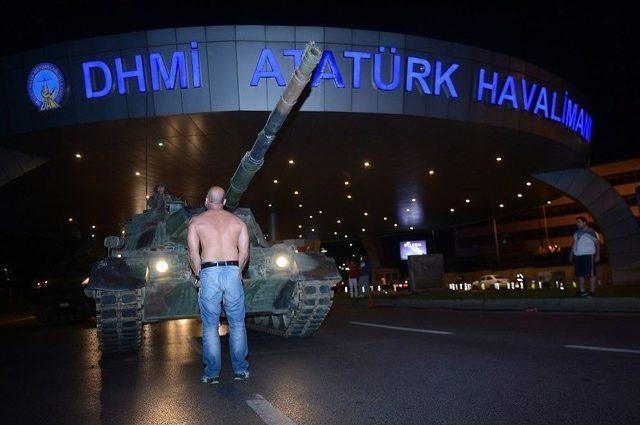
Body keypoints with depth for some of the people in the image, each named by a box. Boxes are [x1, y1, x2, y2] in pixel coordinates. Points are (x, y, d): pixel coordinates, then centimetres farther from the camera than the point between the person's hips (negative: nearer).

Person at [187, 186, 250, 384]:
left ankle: (212, 373, 12)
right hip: (233, 272, 2)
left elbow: (193, 254, -1)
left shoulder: (196, 221, 6)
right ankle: (240, 369, 16)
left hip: (209, 273, -1)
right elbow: (244, 253, 5)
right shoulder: (238, 221, 12)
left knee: (210, 325, 7)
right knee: (237, 323, 11)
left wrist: (199, 274, 12)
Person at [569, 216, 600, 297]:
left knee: (591, 274, -5)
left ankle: (592, 291, -4)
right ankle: (582, 291, 12)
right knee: (580, 274, 7)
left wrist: (597, 255, -13)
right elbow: (574, 243, 22)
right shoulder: (576, 232, 16)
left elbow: (597, 243, -6)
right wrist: (571, 254, 16)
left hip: (588, 255, -7)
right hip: (577, 256, 7)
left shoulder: (591, 232, -4)